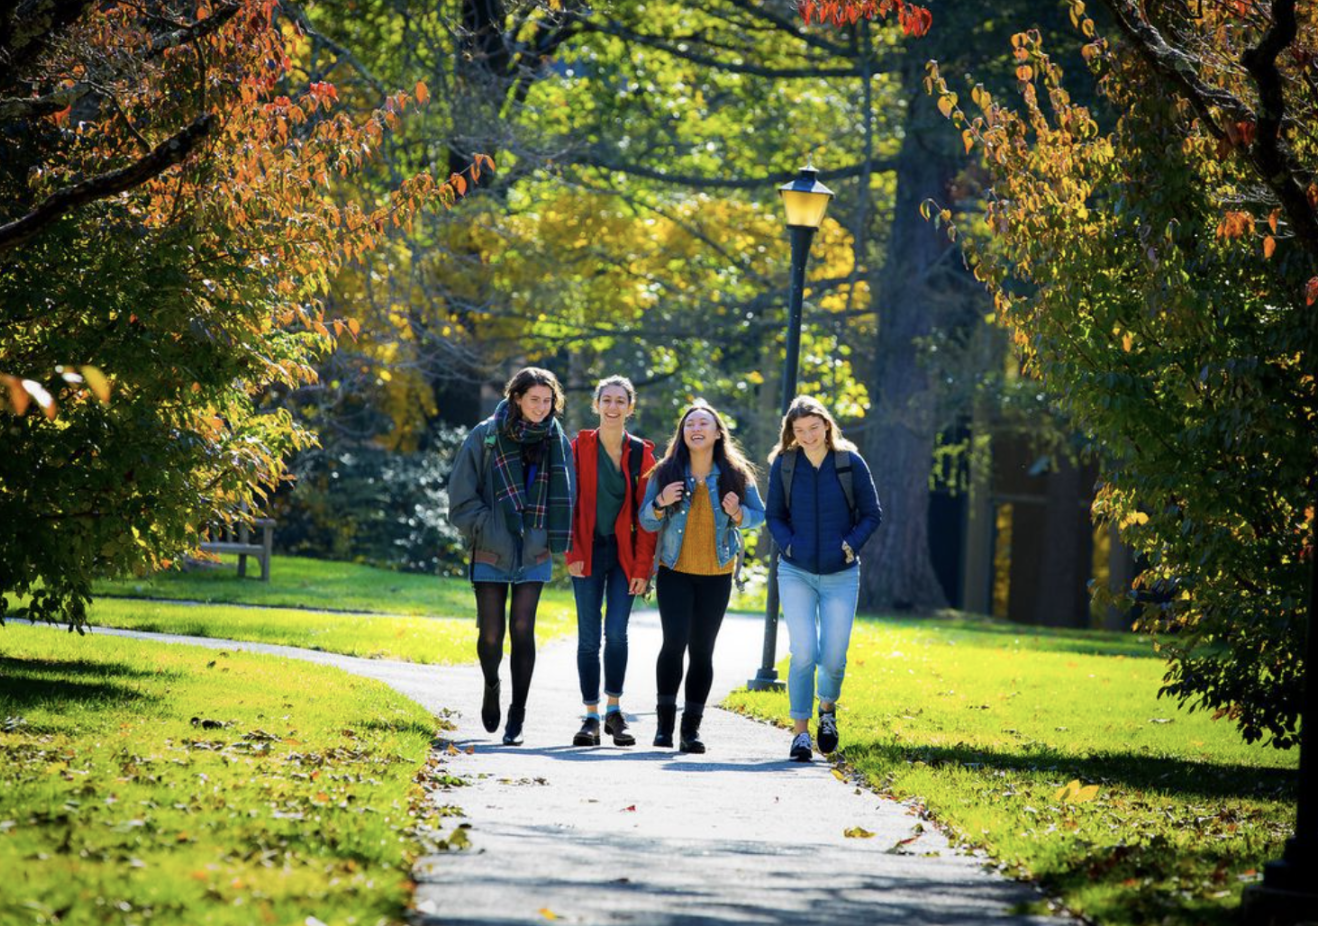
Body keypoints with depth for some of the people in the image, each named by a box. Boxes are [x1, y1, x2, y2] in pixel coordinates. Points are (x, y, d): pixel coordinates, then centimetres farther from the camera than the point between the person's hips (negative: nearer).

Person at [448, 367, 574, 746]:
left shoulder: (557, 442, 5)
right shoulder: (486, 436, -3)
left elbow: (564, 498, 14)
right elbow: (461, 497, -1)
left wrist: (555, 542, 4)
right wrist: (487, 528, -8)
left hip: (534, 554, 1)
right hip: (491, 553, -1)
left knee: (522, 630, -7)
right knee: (491, 632, -1)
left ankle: (517, 716, 2)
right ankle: (491, 687, 31)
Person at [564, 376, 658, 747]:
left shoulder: (640, 453, 3)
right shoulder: (579, 448, 1)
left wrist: (643, 566, -4)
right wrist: (572, 552, -7)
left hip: (625, 554, 0)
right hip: (588, 553, 0)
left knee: (616, 632, -9)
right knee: (588, 636, 0)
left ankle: (614, 710, 5)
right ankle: (591, 717, 6)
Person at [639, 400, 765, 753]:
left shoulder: (736, 474, -1)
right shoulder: (666, 473, -1)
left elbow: (759, 514, 7)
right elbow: (647, 523, 3)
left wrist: (737, 513, -15)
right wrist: (660, 503, -18)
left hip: (716, 576, 1)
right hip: (675, 572, -1)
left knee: (702, 651, 1)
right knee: (674, 642, -15)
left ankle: (691, 728, 7)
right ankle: (665, 721, -4)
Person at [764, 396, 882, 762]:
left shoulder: (851, 463, -4)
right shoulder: (783, 464, -1)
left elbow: (872, 514, 4)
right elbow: (775, 516, 9)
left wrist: (851, 546, -9)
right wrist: (788, 546, -7)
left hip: (841, 575, 0)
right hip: (796, 573, 0)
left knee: (833, 658, 0)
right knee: (804, 653, -10)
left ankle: (828, 709, 31)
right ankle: (800, 732, 1)